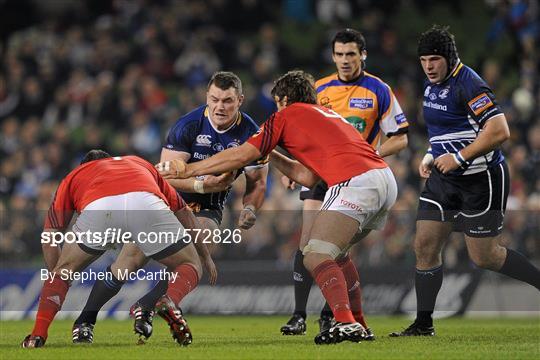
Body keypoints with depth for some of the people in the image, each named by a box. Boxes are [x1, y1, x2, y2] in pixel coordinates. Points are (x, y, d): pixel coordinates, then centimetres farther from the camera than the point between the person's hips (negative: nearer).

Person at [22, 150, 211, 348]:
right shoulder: (141, 164, 45)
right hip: (148, 204, 0)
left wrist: (58, 276, 47)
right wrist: (206, 256, 57)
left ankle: (37, 335, 11)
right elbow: (185, 213, 47)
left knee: (65, 269, 26)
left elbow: (49, 238, 34)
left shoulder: (74, 176, 40)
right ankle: (169, 301, -11)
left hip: (97, 208, 0)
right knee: (190, 266, 20)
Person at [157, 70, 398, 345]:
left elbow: (240, 156, 8)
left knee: (315, 258, -11)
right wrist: (270, 154, 39)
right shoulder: (328, 115, 33)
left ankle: (346, 324, -30)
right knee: (335, 253, 24)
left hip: (354, 181, -8)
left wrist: (187, 170, 15)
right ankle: (358, 325, 21)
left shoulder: (286, 116, 11)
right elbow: (308, 176, 32)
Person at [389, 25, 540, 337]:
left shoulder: (468, 84, -20)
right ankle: (424, 324, 7)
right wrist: (432, 157, 10)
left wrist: (459, 157, -25)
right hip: (445, 178, 8)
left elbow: (500, 131, -27)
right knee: (425, 245, 1)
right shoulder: (431, 85, 9)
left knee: (485, 256, -4)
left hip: (482, 179, -8)